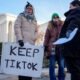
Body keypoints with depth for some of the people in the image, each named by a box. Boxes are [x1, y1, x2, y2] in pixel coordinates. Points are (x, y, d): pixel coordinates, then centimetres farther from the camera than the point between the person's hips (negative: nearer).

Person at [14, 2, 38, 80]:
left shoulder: (34, 20, 23)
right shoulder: (21, 16, 10)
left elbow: (36, 31, 22)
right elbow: (17, 27, -3)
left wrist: (34, 38, 1)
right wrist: (19, 39, -15)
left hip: (31, 43, 4)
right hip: (22, 42, -4)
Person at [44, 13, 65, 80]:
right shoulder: (49, 27, 6)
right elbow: (46, 38, 5)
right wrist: (45, 48, 0)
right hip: (52, 49, -1)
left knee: (61, 66, 7)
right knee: (52, 66, 1)